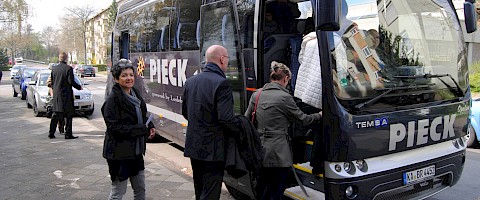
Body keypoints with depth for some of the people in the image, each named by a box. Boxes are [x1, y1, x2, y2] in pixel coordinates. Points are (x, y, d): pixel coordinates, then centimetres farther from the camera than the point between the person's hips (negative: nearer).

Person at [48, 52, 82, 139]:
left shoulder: (54, 69, 8)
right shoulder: (68, 68, -12)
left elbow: (52, 82, 12)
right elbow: (71, 81, -15)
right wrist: (79, 87, 0)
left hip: (56, 95, 6)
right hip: (66, 95, -6)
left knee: (55, 115, 14)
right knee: (68, 115, 0)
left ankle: (51, 133, 17)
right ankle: (68, 134, 1)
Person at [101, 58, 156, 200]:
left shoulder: (135, 94, 8)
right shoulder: (113, 99, -15)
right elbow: (114, 127, -21)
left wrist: (149, 126, -2)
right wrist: (141, 130, -23)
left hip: (136, 150, 8)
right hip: (119, 152, -8)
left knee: (140, 188, 17)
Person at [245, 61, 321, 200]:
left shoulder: (256, 95, 6)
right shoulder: (284, 97, -10)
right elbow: (303, 119, 0)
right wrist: (320, 115, 16)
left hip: (260, 151, 6)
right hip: (278, 153, -6)